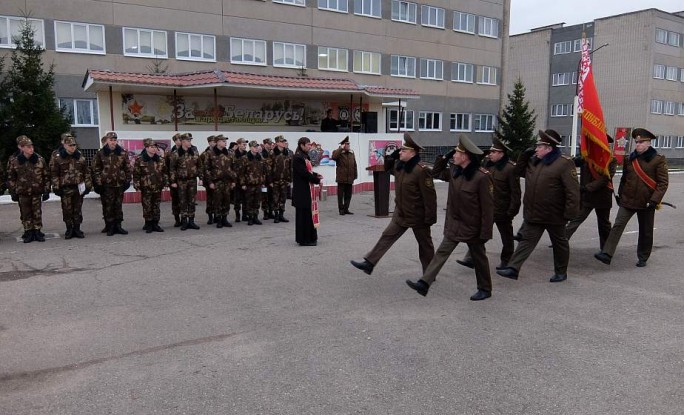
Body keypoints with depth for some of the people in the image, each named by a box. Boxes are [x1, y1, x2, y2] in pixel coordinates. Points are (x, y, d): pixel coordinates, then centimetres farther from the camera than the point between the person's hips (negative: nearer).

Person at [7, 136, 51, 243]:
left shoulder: (40, 159, -4)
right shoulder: (14, 161, -5)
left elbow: (46, 176, 2)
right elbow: (11, 178, 4)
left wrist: (46, 190, 0)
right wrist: (13, 192, 1)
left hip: (37, 192, 0)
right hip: (22, 193, 0)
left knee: (37, 213, 5)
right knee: (25, 214, 7)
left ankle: (37, 232, 16)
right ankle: (28, 233, 17)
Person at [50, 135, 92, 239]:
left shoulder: (80, 157, 7)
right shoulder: (57, 158, -1)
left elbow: (87, 172, 10)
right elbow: (54, 174, -1)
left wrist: (88, 185, 5)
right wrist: (56, 187, -5)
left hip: (79, 187, 2)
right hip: (65, 188, -2)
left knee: (78, 210, 8)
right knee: (67, 210, 3)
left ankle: (77, 229, 17)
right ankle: (69, 229, 14)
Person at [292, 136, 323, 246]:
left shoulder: (304, 157, 15)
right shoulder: (298, 158, -17)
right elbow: (304, 173, -21)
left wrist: (315, 175, 2)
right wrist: (317, 179, -11)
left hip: (307, 190, 10)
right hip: (302, 191, -10)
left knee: (308, 213, 14)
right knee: (304, 214, -3)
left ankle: (310, 237, 22)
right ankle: (304, 239, 4)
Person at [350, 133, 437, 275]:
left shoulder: (421, 170, -23)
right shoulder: (399, 166, 0)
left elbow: (430, 196, -22)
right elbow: (387, 168, 22)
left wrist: (430, 218, -19)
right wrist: (392, 155, 4)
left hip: (418, 216, -7)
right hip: (401, 214, 7)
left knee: (425, 244, 10)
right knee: (387, 237, 8)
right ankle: (369, 263, 14)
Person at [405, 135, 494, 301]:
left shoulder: (482, 177, -21)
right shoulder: (454, 171, -1)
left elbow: (488, 207, -19)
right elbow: (436, 173, 18)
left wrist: (485, 233, -18)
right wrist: (444, 158, 1)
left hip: (472, 227, -6)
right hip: (453, 224, 6)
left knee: (478, 257, 12)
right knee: (442, 252, 3)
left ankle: (485, 289, 29)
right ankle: (424, 283, 2)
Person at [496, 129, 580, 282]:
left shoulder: (565, 163, -16)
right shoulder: (534, 161, 6)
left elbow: (573, 190, -19)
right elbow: (520, 171, 22)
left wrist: (570, 213, -21)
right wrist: (524, 156, 5)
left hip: (554, 215, -6)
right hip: (533, 214, 6)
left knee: (559, 242, 14)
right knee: (526, 240, 3)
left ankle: (561, 272, 30)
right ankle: (513, 269, 0)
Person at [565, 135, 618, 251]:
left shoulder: (611, 160, -6)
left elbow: (605, 179, -16)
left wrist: (587, 187, -24)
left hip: (603, 197, 0)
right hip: (585, 197, 1)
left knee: (604, 224, 15)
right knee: (575, 220, -9)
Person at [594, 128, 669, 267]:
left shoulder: (658, 160, -6)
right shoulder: (629, 159, 6)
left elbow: (663, 182, -8)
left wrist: (654, 200, -16)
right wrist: (620, 195, 13)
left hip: (646, 203, -3)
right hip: (627, 200, 3)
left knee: (645, 232, 10)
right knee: (618, 225, -10)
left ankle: (642, 258, 26)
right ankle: (607, 254, -15)